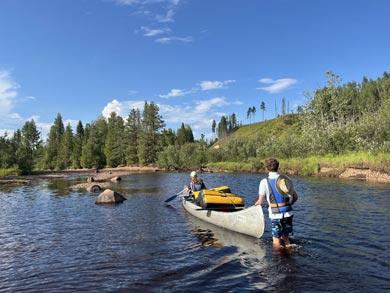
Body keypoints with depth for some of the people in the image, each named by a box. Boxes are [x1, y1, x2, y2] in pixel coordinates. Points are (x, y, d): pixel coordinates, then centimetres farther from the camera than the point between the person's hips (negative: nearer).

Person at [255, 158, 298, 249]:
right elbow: (295, 197, 9)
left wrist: (256, 203, 15)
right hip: (288, 213, 5)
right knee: (285, 237, 21)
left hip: (275, 215, -5)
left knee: (276, 240, 9)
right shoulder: (286, 179, 5)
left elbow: (260, 201, -7)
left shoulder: (265, 181, -9)